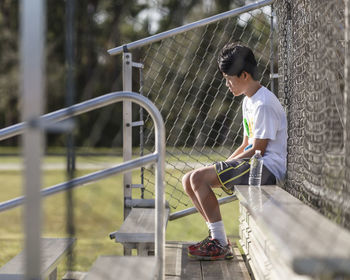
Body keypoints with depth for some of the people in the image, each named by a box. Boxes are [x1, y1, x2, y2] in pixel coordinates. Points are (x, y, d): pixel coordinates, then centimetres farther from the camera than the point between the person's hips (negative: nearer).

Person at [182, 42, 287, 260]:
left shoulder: (264, 104, -15)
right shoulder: (249, 102, 17)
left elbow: (257, 150, -17)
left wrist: (224, 165, -9)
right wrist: (224, 165, 6)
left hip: (268, 168, -10)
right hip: (254, 164, 10)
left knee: (199, 178, -23)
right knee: (188, 180, 2)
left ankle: (221, 245, -16)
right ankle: (217, 235, 3)